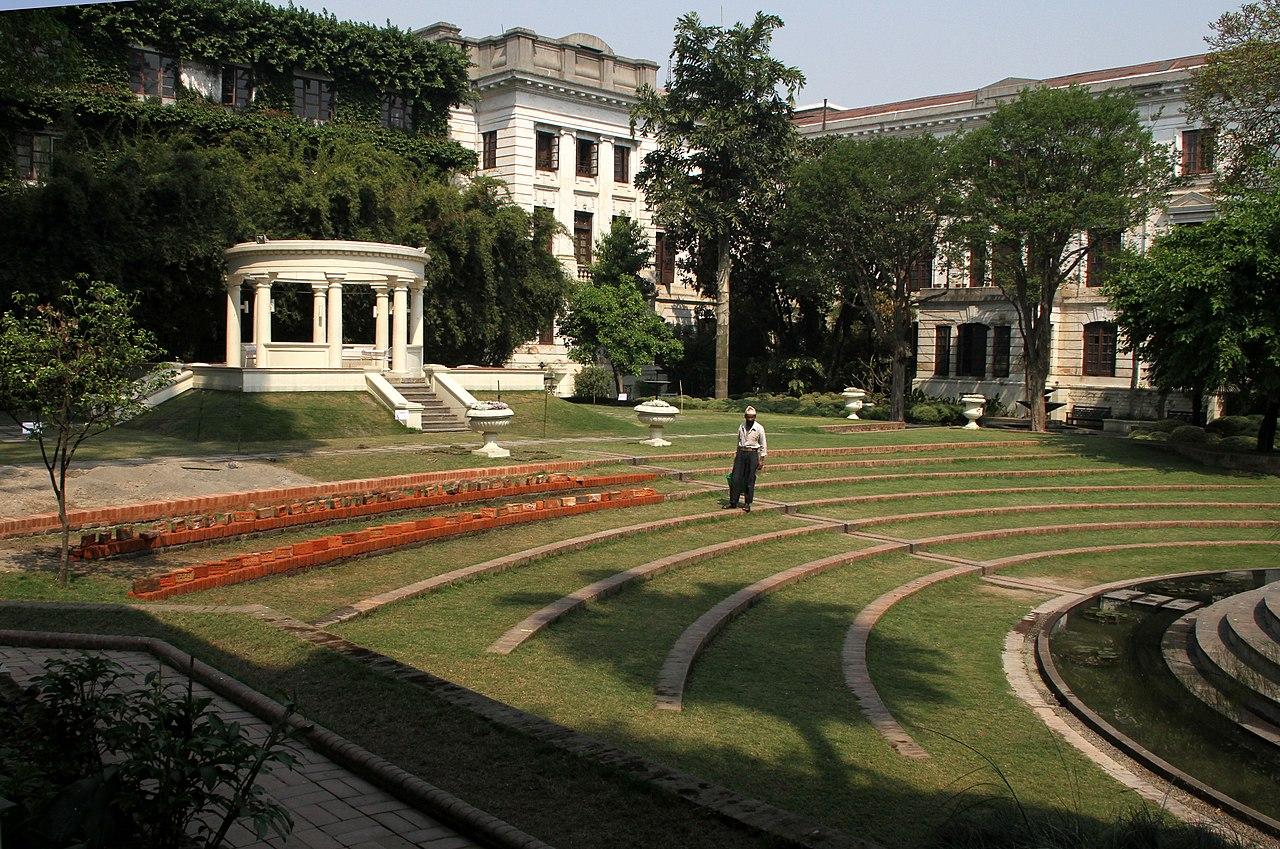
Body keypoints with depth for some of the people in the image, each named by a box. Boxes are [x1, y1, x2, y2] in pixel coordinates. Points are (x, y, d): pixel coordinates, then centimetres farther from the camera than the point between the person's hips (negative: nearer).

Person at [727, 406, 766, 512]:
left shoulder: (759, 428, -3)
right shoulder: (741, 427, 9)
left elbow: (763, 445, 0)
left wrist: (761, 460, -4)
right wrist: (737, 455, 19)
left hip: (753, 454, -4)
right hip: (741, 453, 4)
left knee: (749, 480, 0)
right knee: (735, 479, -1)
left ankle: (748, 504, 10)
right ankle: (733, 502, 6)